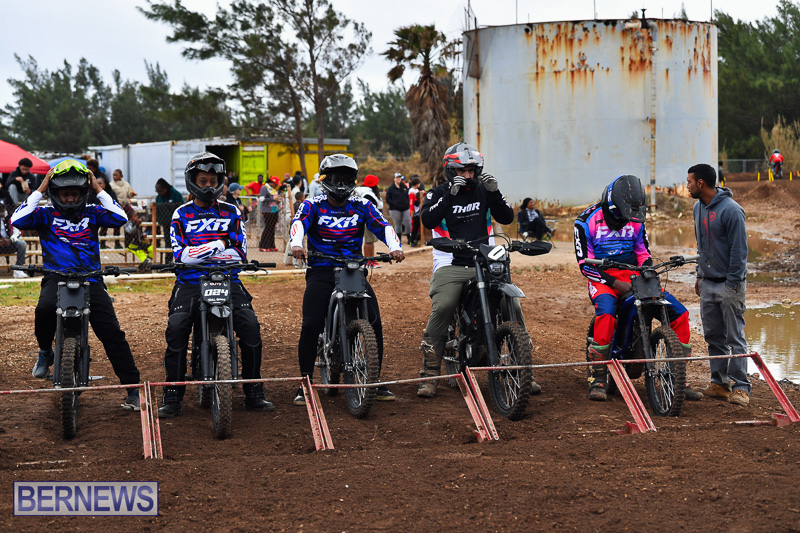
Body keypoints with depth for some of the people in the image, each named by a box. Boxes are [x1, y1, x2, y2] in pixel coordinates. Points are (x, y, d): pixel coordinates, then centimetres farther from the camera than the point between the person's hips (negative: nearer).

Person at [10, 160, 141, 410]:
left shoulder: (92, 213, 13)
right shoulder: (46, 215, 9)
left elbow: (120, 218, -1)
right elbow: (17, 220, -7)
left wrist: (98, 189, 1)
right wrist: (40, 190, -3)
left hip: (90, 278, 1)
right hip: (56, 277, -1)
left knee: (112, 333, -9)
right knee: (45, 308, -36)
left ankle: (133, 387, -4)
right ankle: (45, 352, -5)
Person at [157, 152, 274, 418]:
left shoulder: (231, 212, 14)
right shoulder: (181, 214, 10)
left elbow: (240, 252, 3)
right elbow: (181, 254, -4)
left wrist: (200, 251, -6)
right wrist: (219, 244, -13)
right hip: (190, 283, -1)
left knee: (250, 325, -21)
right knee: (176, 328, -24)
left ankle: (254, 394, -9)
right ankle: (172, 397, -14)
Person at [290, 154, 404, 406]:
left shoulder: (362, 206, 12)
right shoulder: (313, 205, 5)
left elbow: (382, 226, -2)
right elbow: (299, 222, -15)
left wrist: (395, 247, -23)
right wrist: (296, 243, -38)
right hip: (321, 271, -2)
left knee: (374, 322, -11)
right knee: (311, 326, -14)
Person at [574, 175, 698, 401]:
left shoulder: (635, 220, 10)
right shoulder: (587, 221, -6)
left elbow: (643, 253, 17)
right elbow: (584, 263, -9)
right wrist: (615, 284, -19)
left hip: (634, 276, 5)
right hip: (603, 278, -5)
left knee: (679, 312, -10)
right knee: (606, 313, -39)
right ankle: (597, 379, -27)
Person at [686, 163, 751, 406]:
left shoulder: (730, 210, -16)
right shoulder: (698, 208, 10)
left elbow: (739, 250, -15)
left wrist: (732, 284, -16)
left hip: (729, 284, -8)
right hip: (708, 284, 8)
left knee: (734, 338, -5)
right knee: (713, 336, 10)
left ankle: (741, 388, -1)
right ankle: (718, 382, 18)